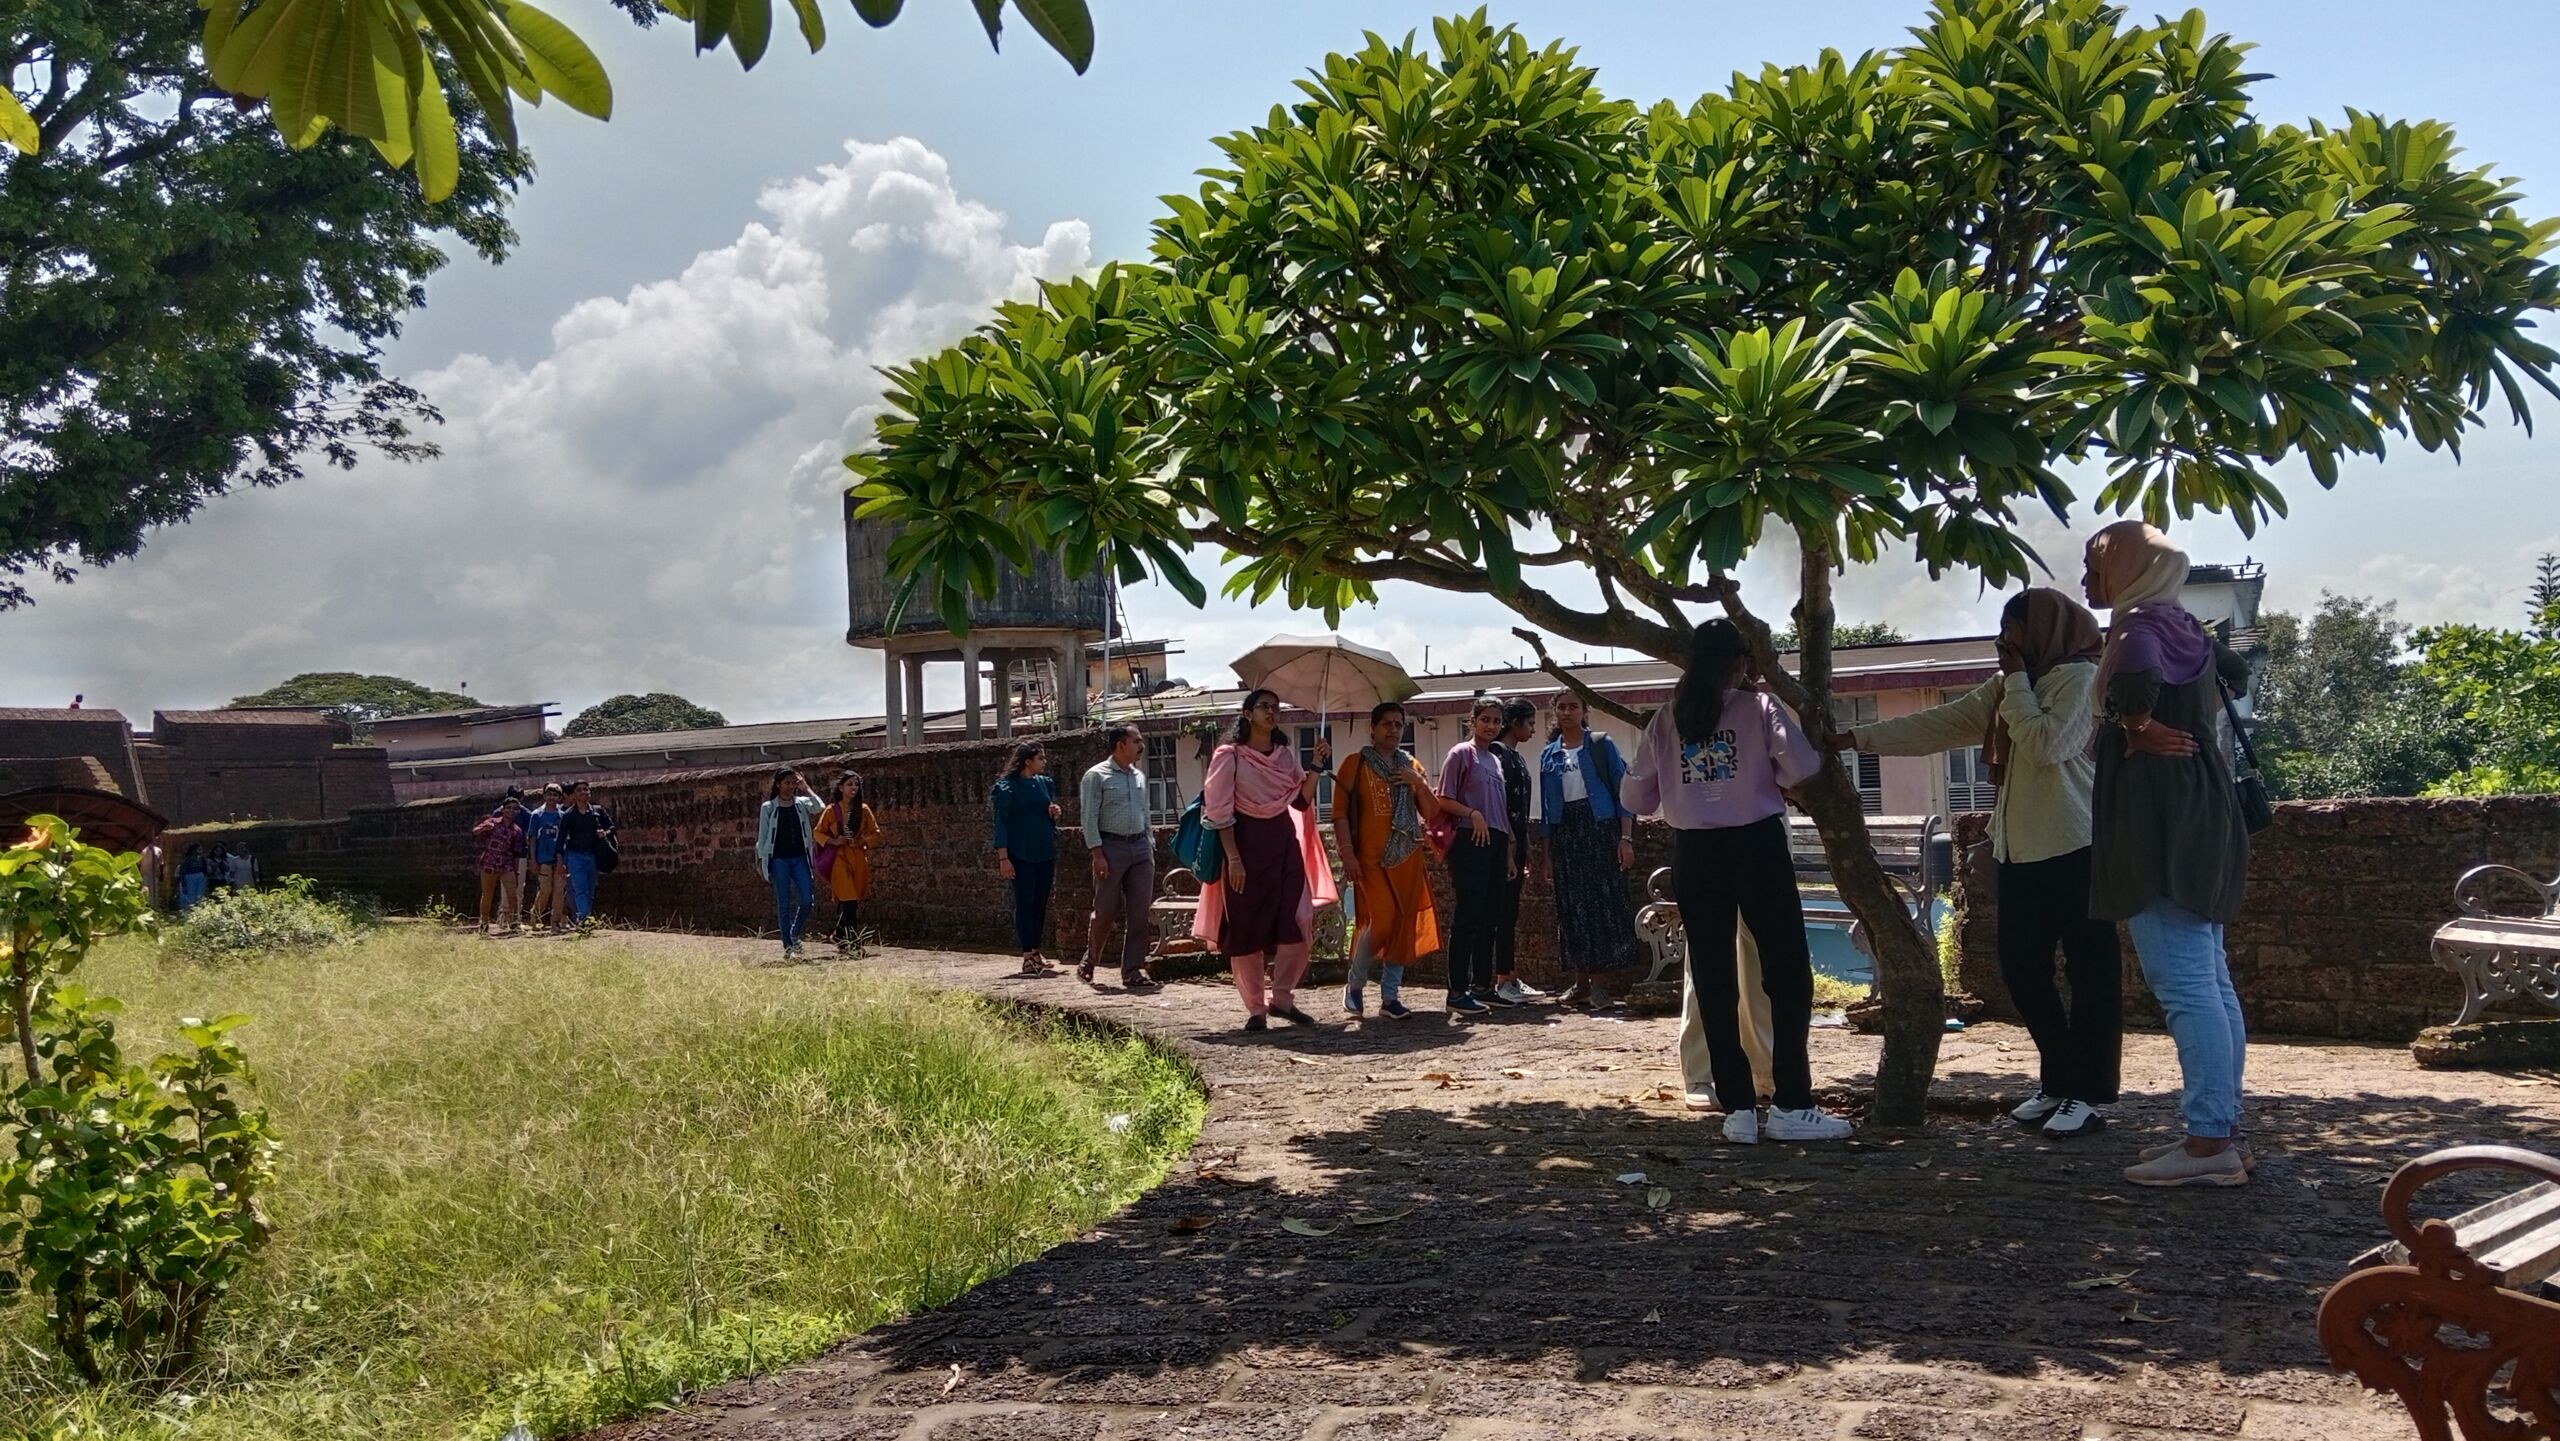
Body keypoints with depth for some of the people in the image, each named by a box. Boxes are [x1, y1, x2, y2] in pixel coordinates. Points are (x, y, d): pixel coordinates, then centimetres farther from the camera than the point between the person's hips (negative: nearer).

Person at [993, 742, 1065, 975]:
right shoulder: (1008, 787, -7)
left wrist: (1055, 814, -1)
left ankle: (1036, 952, 17)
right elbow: (1001, 823, -8)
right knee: (1025, 904, -4)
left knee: (1040, 904, 9)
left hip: (1045, 853, 6)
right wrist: (1003, 857, -13)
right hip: (1021, 855, -6)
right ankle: (1028, 957, -3)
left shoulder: (1045, 783, 11)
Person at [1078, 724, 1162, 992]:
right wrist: (1097, 854, -15)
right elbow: (1088, 817, -8)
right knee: (1106, 911, -1)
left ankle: (1133, 971, 5)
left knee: (1139, 914, 1)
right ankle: (1088, 963, 19)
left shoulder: (1139, 776, 15)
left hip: (1140, 848, 6)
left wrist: (1150, 847, 13)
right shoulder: (1096, 776, -4)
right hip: (1111, 847, -6)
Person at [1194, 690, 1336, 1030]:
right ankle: (1256, 1008, 8)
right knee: (1247, 928, -1)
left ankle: (1282, 998, 10)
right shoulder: (1229, 755, -5)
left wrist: (1316, 768, -4)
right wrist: (1233, 858, -15)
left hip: (1284, 841, 5)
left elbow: (1301, 801, 9)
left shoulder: (1286, 753, 11)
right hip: (1247, 843, -5)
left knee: (1299, 922, -4)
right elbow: (1219, 811, -8)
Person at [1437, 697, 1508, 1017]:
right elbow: (1444, 799, -6)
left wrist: (1509, 851, 17)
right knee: (1468, 916, -10)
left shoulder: (1496, 760, 19)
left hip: (1496, 843, 7)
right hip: (1470, 842, -7)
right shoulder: (1461, 753, -1)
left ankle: (1482, 987, 14)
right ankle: (1457, 992, -9)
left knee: (1488, 918, 8)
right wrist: (1472, 814, -20)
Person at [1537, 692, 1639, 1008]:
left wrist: (1626, 838, -11)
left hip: (1599, 828, -3)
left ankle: (1595, 982, 0)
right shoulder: (1549, 755, 12)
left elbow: (1623, 791, -3)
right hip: (1565, 833, 3)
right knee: (1572, 908, 3)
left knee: (1603, 903, -5)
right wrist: (1547, 853, 12)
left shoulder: (1601, 745, 1)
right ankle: (1580, 984, 9)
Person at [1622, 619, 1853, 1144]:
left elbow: (1636, 796, 7)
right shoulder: (1759, 707, -3)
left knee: (1713, 981, 6)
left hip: (1694, 854, 3)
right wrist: (1771, 781, 6)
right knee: (1787, 973, 4)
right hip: (1757, 846, -3)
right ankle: (1790, 1105, 0)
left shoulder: (1666, 719, 6)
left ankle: (1738, 1108, 5)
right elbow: (1801, 767, -15)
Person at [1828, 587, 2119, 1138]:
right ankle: (2058, 1081, 20)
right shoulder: (2006, 687, 17)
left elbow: (2046, 744, -20)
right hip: (2019, 850, 8)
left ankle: (2091, 1093, 2)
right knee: (2021, 969, 8)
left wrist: (2017, 681, -10)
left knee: (2090, 970, -2)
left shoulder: (2081, 678, -7)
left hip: (2075, 849, -8)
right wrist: (1855, 738, 9)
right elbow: (1936, 725, 14)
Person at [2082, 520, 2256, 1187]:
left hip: (2160, 824, -10)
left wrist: (2138, 726, -17)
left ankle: (2210, 1143, -11)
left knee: (2183, 982, -10)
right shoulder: (2182, 626, 17)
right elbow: (2229, 673, 36)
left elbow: (2138, 681, -35)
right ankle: (2223, 1130, 15)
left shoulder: (2140, 624, -11)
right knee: (2209, 980, 11)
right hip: (2197, 817, 10)